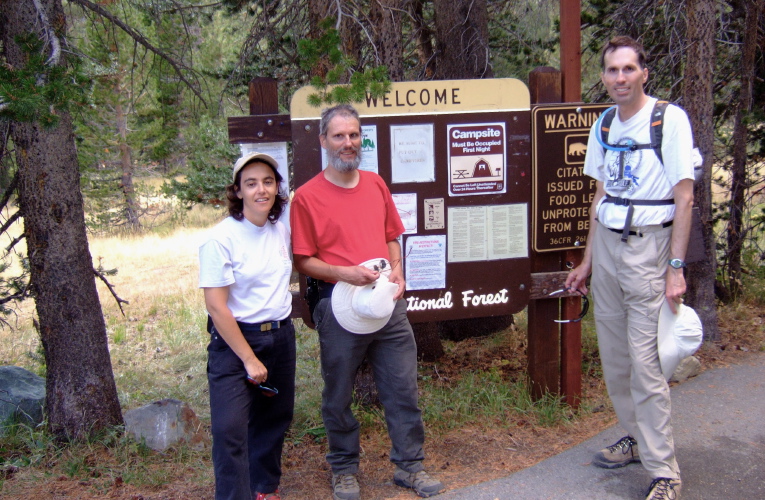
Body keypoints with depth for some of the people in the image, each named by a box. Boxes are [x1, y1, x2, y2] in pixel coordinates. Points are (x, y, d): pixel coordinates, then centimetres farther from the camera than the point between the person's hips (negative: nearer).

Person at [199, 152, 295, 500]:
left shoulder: (281, 231, 3)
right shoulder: (221, 239, -16)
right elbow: (216, 306, -17)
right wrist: (249, 359, -15)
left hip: (281, 336, 6)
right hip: (235, 340, -6)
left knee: (274, 419, 16)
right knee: (230, 429, -10)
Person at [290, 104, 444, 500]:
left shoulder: (376, 185, 10)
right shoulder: (307, 196, -6)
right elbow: (303, 261, -6)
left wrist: (396, 271, 0)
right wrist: (342, 273, -21)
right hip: (339, 307, -4)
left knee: (403, 389, 9)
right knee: (338, 396, 9)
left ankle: (409, 465, 24)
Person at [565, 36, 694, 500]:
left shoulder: (670, 119, -8)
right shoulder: (603, 125, 11)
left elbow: (684, 198, -10)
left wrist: (676, 267, -15)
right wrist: (588, 260, 16)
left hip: (647, 246, -6)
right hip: (606, 244, 6)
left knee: (645, 361, -8)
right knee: (614, 356, 12)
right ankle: (637, 438, 30)